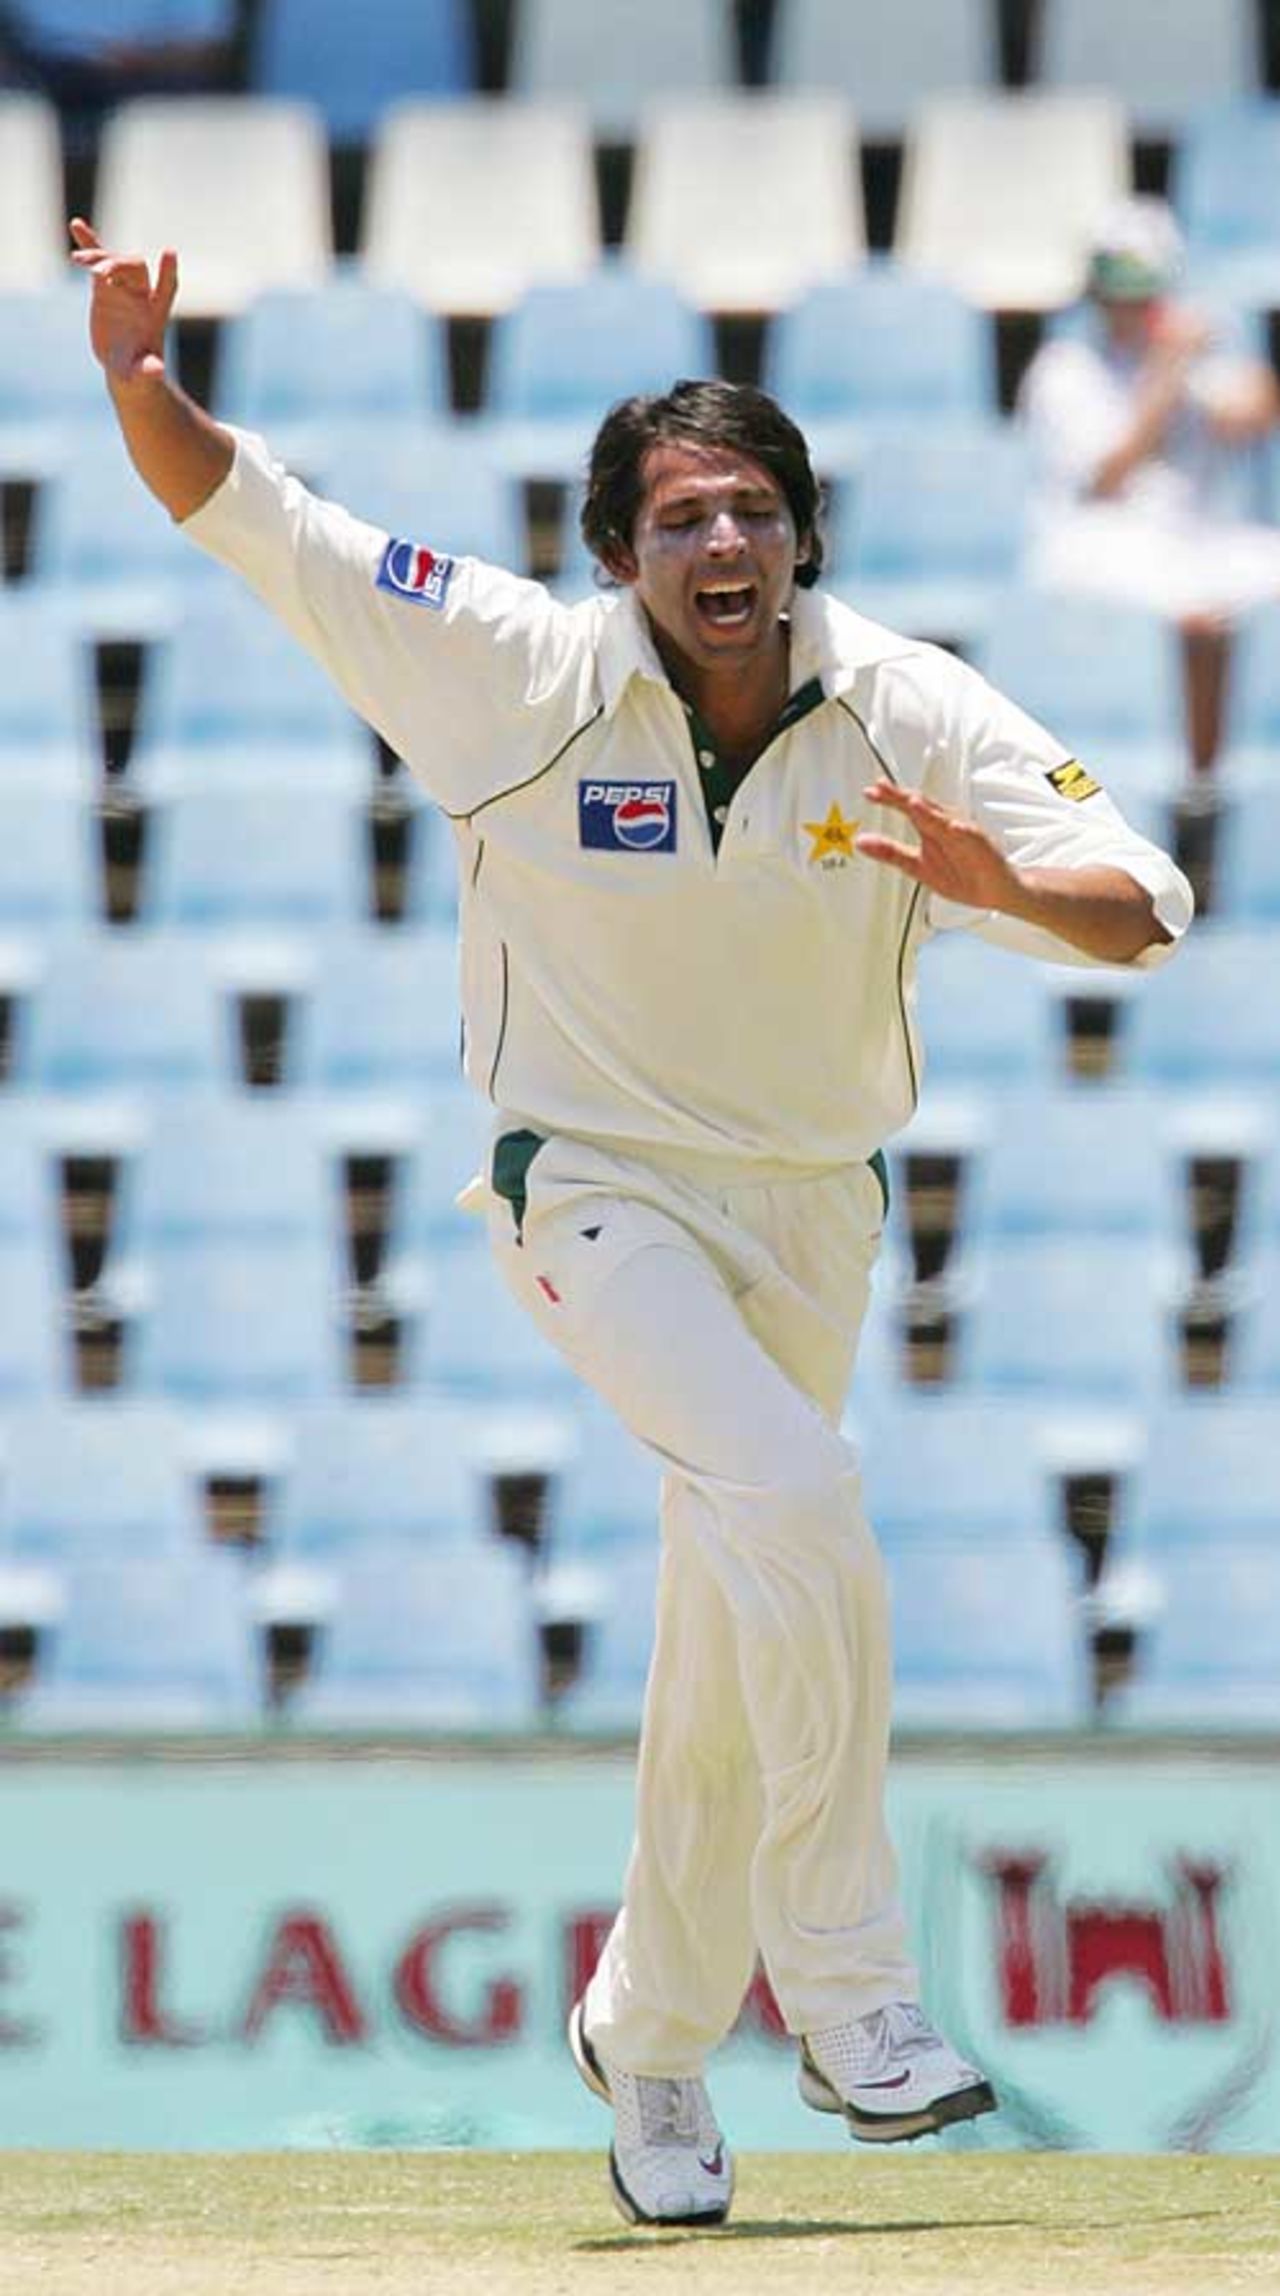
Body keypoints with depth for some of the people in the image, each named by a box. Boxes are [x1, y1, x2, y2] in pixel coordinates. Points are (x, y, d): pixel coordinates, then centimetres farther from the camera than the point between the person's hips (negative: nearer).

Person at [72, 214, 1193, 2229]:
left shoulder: (912, 718, -12)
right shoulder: (527, 672, -15)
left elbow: (1145, 903, -17)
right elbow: (244, 511, -11)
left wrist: (1006, 881, -38)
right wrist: (144, 382, -30)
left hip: (810, 1211, 4)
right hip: (598, 1190, -4)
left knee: (731, 1660, 12)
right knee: (793, 1498, -29)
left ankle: (654, 2037, 34)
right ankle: (843, 1978, -21)